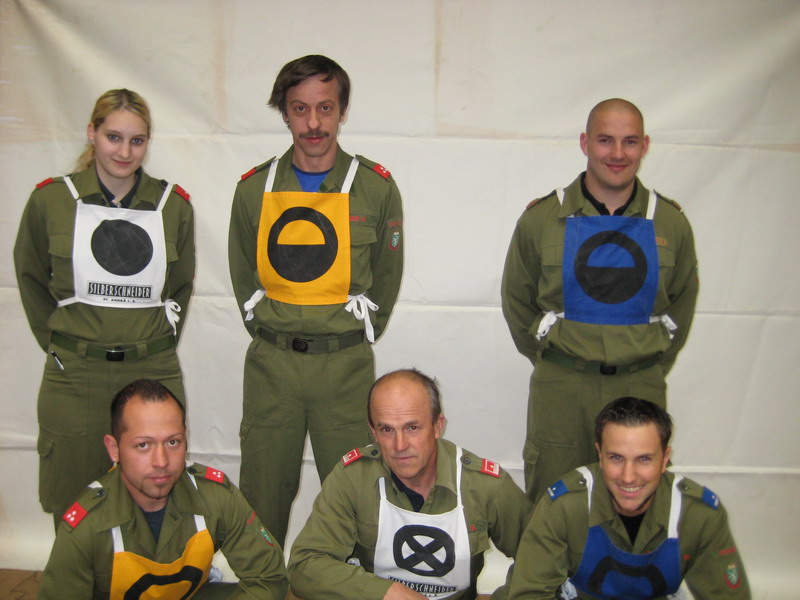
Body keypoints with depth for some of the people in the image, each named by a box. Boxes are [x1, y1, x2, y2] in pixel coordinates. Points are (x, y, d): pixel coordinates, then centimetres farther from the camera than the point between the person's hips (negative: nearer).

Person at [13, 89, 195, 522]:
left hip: (154, 374, 1)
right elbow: (31, 279, 13)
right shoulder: (51, 199, 1)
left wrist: (160, 340, 9)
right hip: (74, 377, -1)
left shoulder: (173, 205, 5)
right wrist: (57, 344, 7)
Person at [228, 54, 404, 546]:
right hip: (271, 363, 2)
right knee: (262, 491, 11)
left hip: (347, 365, -1)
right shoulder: (255, 188, 3)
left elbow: (387, 275, 9)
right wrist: (267, 331, 10)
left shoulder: (376, 187, -2)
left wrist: (359, 335, 7)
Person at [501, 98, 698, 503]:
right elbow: (516, 302, 10)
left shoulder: (670, 223, 5)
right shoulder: (541, 218, 0)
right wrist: (550, 359, 9)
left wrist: (653, 366, 12)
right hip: (559, 389, -1)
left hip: (641, 388, 2)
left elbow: (681, 304, 16)